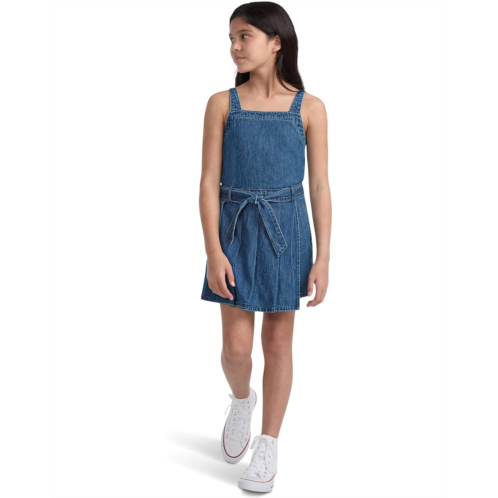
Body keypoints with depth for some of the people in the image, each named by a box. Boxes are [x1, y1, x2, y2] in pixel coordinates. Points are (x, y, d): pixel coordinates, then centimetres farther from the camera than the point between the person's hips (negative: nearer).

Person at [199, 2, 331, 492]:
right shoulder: (222, 103, 0)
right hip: (235, 230, 1)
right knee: (236, 346, 1)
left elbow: (319, 186, -1)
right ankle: (241, 399, 36)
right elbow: (209, 180, -3)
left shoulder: (308, 107, -1)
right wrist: (213, 252, -10)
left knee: (278, 343, 7)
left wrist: (323, 258, -5)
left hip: (286, 230, 0)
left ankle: (268, 447, 23)